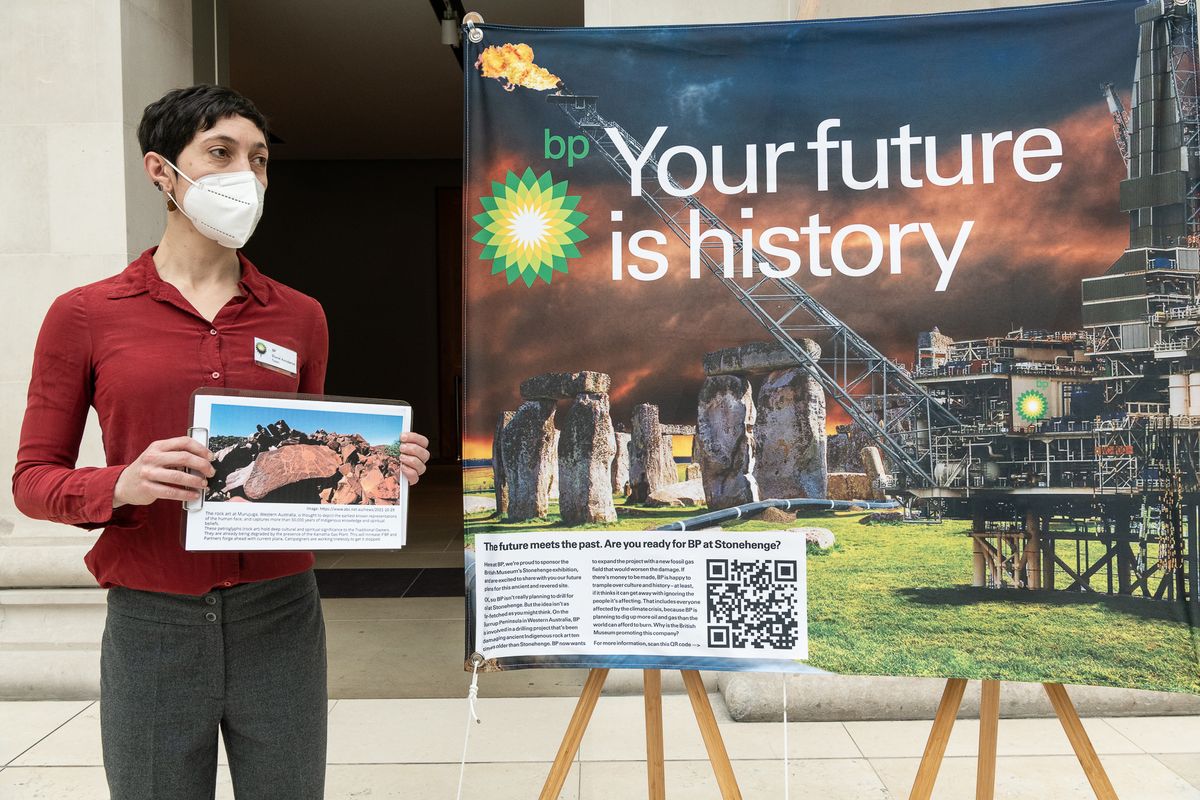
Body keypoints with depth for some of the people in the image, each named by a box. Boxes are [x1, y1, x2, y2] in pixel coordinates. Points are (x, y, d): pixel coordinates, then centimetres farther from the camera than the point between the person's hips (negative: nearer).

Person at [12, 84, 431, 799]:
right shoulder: (85, 316, -1)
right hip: (151, 624, -2)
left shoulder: (300, 317, 6)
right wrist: (122, 484, -18)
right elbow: (35, 479, 2)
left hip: (280, 614, 2)